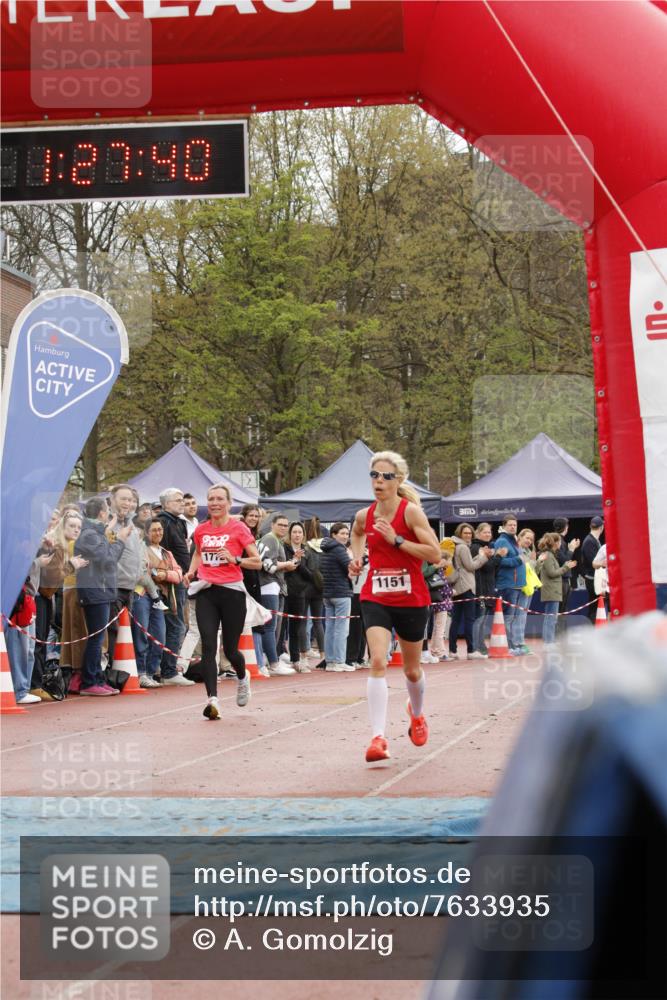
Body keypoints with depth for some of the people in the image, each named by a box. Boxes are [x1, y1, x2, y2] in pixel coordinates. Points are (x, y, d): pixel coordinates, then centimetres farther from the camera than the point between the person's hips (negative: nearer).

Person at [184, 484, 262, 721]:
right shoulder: (200, 530, 9)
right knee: (208, 645, -12)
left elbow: (257, 562, -3)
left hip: (232, 591, -3)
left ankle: (242, 678, 40)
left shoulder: (238, 528, -4)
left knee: (230, 649, 6)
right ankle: (212, 699, -15)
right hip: (206, 592, 3)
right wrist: (191, 572, 11)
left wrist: (235, 560, -18)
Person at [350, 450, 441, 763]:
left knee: (411, 669, 15)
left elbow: (435, 554, -17)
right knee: (377, 661, -20)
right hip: (375, 598, 2)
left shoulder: (411, 511, -12)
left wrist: (396, 540, -22)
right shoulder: (364, 515, 0)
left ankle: (417, 713, 49)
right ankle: (378, 737, -21)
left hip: (412, 600, -1)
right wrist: (357, 557, 9)